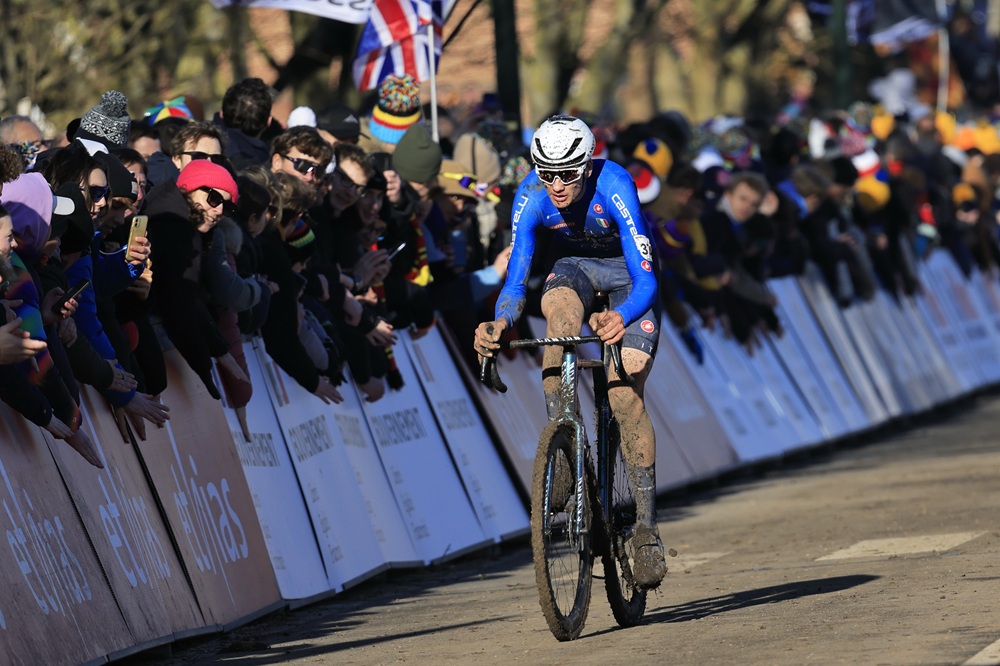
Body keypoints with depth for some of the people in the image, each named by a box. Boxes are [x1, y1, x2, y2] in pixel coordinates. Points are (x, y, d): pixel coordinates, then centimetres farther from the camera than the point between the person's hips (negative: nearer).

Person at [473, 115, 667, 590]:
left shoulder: (613, 187, -35)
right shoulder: (531, 197, -25)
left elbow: (645, 280, -40)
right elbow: (515, 282, -23)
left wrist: (622, 318, -61)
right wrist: (498, 326, -44)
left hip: (626, 270, -2)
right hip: (572, 263, 3)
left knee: (624, 394, -18)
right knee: (560, 313, -35)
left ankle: (647, 527, -11)